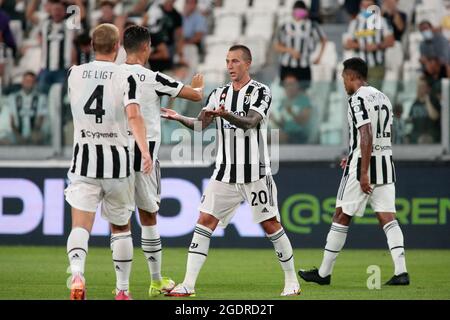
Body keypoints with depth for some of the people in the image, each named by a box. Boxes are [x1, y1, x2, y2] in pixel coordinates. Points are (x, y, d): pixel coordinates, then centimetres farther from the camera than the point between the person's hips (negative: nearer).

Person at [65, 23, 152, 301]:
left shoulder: (75, 74, 5)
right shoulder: (124, 77, -5)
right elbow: (134, 116, -20)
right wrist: (145, 152, -27)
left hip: (83, 159, 1)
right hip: (117, 159, -1)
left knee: (81, 225, -6)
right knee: (121, 228, 16)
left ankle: (77, 273, -34)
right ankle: (123, 290, 20)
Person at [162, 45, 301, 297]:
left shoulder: (261, 92, -5)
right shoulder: (220, 94, 11)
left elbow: (250, 122, -21)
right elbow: (200, 124, 3)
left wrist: (226, 114, -40)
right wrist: (180, 118, -17)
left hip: (255, 173, -4)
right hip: (225, 173, 4)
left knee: (270, 225, 1)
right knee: (205, 221, -5)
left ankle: (292, 280, 16)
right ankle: (188, 284, -7)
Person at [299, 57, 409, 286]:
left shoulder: (358, 99, -12)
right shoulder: (383, 97, 15)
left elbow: (367, 137, -20)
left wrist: (363, 173, -21)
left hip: (364, 164, -7)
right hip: (386, 161, 7)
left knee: (342, 217, 3)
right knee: (387, 217, 2)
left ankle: (324, 273, 10)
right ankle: (401, 271, -11)